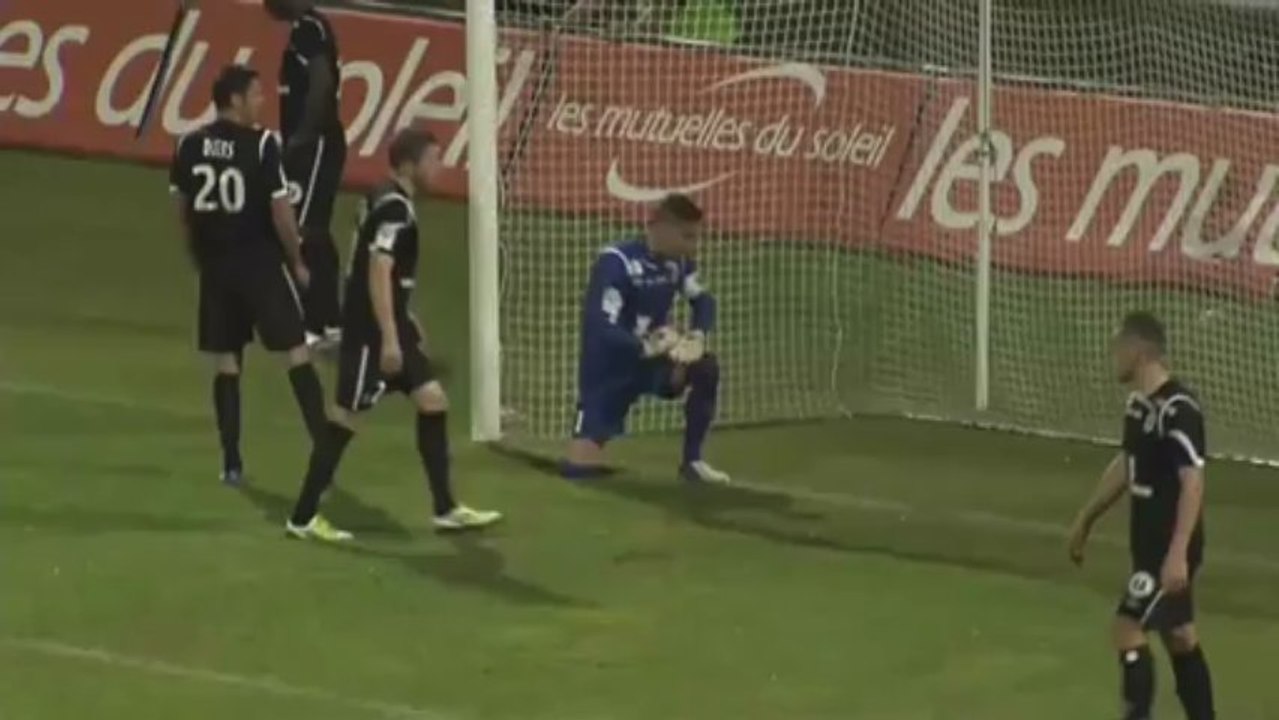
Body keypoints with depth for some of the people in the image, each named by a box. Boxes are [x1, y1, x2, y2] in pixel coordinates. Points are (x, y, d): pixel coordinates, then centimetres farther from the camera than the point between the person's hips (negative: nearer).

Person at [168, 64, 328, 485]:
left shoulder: (189, 147, 1)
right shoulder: (262, 145, -14)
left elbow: (183, 211, 8)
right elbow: (280, 212, -13)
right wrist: (297, 261, 0)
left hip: (215, 265, 4)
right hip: (260, 262, -4)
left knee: (226, 362, 10)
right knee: (296, 352, 2)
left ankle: (232, 463, 10)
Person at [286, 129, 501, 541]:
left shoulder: (392, 202, 13)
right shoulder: (394, 208, -18)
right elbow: (378, 274, -24)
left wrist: (403, 320, 27)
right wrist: (388, 338, -26)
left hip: (388, 326, 10)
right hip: (370, 331, -10)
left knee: (432, 400, 9)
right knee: (346, 417, -5)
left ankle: (445, 509, 13)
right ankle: (304, 517, 1)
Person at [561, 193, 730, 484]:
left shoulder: (678, 261, -5)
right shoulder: (617, 263, -26)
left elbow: (702, 301, 6)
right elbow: (599, 330, -32)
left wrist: (697, 336, -15)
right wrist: (647, 346, -42)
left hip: (651, 359, 6)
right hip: (608, 371, -6)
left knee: (706, 369, -20)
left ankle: (691, 461, -1)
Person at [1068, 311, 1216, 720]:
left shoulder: (1177, 409, -23)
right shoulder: (1138, 404, 7)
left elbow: (1193, 481, -26)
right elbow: (1125, 466, 22)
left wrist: (1178, 553, -31)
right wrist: (1086, 520, 29)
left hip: (1171, 548, -9)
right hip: (1149, 543, 9)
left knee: (1128, 628, -10)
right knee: (1179, 635, 13)